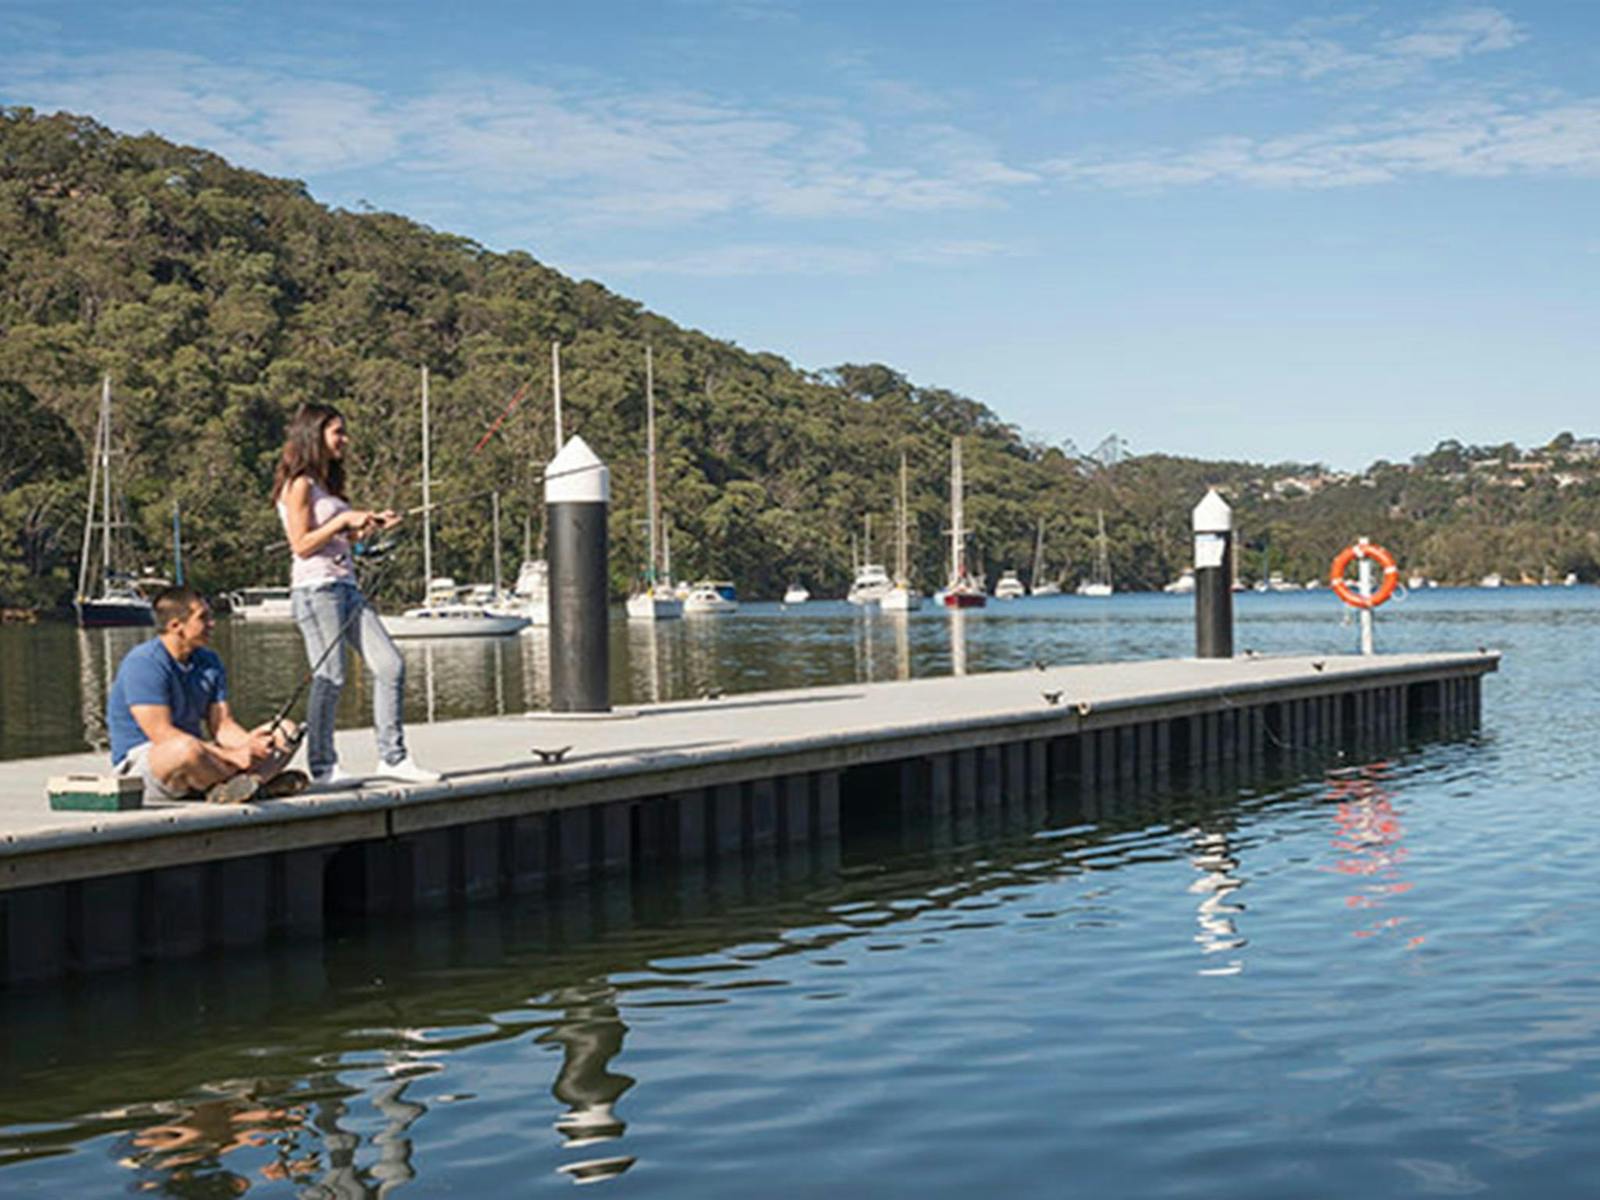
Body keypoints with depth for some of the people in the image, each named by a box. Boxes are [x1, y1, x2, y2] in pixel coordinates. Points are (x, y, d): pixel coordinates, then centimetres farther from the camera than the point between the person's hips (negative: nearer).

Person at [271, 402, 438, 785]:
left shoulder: (326, 484, 21)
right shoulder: (299, 484, -6)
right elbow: (302, 545, -12)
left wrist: (370, 526, 11)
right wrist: (344, 519, -12)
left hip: (346, 586, 9)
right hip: (315, 587, -9)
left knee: (391, 666, 1)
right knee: (330, 677, -8)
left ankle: (393, 757, 5)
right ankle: (323, 767, 3)